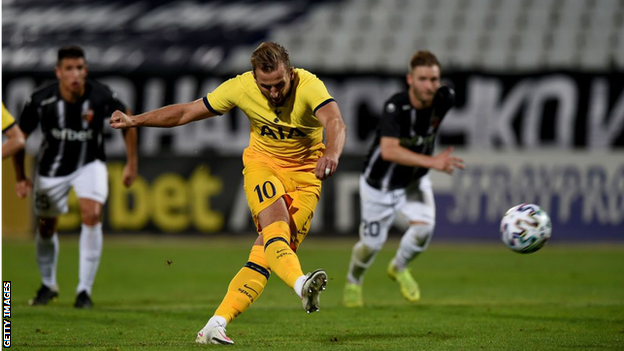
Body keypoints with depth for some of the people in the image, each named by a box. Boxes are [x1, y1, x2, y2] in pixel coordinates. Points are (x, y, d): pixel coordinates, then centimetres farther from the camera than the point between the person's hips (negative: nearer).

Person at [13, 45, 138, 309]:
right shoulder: (41, 100, -23)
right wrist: (20, 177, -5)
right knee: (46, 229, 10)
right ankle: (48, 286, 38)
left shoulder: (101, 96, -23)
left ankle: (84, 290, -15)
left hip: (90, 164, -1)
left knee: (92, 215, -23)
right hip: (52, 168, 1)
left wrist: (131, 163, 0)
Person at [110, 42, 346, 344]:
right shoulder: (241, 88, -15)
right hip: (262, 164, 1)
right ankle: (302, 285, -55)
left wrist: (332, 153, -64)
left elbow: (335, 122, -42)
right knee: (276, 227, -30)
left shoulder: (309, 86, -24)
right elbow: (187, 112, -3)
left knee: (265, 254, -11)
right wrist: (134, 121, -3)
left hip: (304, 175, -1)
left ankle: (215, 326, -11)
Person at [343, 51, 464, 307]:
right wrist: (432, 162, -55)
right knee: (373, 243, 8)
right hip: (380, 182, -4)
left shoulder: (444, 99, -19)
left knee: (424, 227, -19)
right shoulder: (395, 107, -34)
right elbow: (388, 150, -46)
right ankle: (353, 282, 42)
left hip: (415, 180, 4)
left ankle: (399, 268, 14)